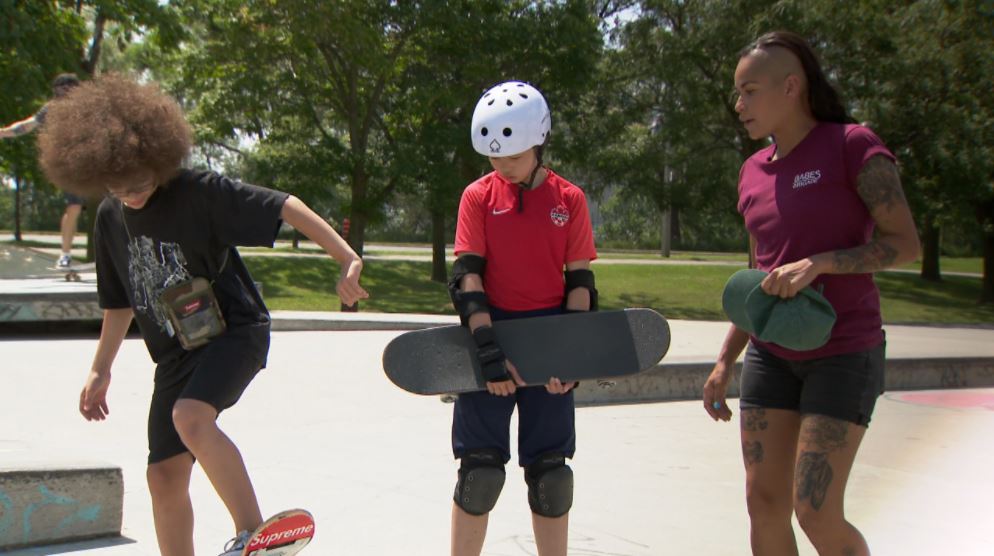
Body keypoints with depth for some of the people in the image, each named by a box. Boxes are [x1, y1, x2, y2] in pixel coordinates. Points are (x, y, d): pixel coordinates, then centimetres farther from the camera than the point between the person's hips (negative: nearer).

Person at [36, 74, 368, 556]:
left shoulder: (198, 191, -14)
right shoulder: (110, 219, 5)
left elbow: (285, 207, -21)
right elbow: (119, 302, 18)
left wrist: (347, 259, -32)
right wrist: (100, 371, 22)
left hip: (235, 330, -7)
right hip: (175, 353, 7)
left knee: (190, 417, -33)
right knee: (165, 474, 3)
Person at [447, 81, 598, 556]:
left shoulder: (569, 199, 2)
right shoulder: (478, 196, 0)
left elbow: (579, 280, 2)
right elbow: (468, 273, -6)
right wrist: (487, 347, -17)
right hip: (492, 336, -1)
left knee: (550, 471, 6)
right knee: (480, 470, 0)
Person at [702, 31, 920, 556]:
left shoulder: (852, 146, -9)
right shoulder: (753, 172, 10)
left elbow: (905, 243, -13)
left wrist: (816, 264, -26)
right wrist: (725, 361, 13)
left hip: (844, 352, -6)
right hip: (772, 354, 6)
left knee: (816, 514, -11)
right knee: (764, 503, 6)